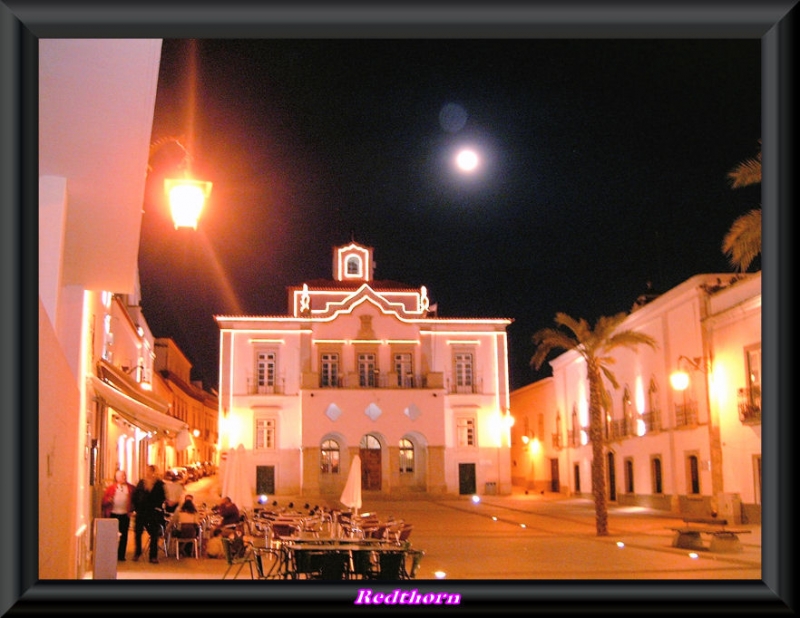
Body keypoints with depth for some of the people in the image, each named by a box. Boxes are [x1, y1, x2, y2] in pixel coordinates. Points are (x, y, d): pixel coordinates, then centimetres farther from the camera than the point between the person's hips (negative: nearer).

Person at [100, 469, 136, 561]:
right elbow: (104, 500, 4)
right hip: (113, 514, -1)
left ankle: (121, 555, 9)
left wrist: (131, 509, -4)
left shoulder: (131, 488, 7)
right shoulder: (110, 488, 6)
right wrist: (108, 501, -17)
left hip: (125, 515, 1)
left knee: (123, 536, 2)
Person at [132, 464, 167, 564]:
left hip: (153, 513, -3)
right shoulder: (141, 483, 6)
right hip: (141, 512, 3)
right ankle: (137, 552, 25)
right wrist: (136, 507, -1)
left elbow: (162, 498, -4)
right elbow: (135, 495, 7)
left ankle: (153, 556, 7)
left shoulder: (159, 484, -2)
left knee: (154, 534, 0)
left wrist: (157, 507, -14)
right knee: (138, 532, 6)